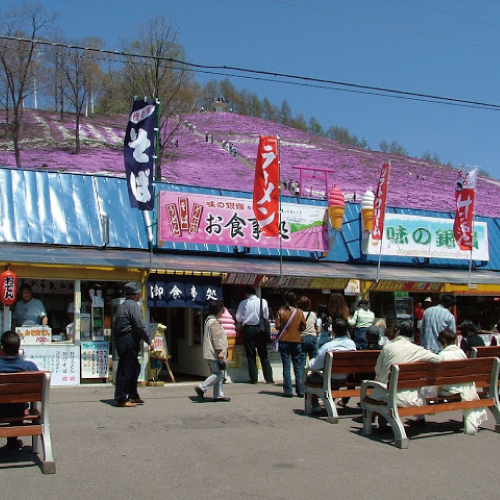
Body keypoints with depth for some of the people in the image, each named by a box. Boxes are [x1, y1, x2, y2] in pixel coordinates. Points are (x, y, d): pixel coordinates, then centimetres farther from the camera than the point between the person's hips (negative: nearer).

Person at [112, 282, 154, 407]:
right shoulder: (133, 305, -10)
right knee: (126, 370, -6)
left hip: (120, 340, 10)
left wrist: (115, 341, 21)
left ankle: (133, 396, 22)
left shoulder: (121, 306, 19)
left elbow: (114, 326, 19)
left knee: (135, 368, 16)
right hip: (129, 341, -10)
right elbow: (140, 326, -15)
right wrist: (149, 341, -8)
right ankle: (121, 399, -3)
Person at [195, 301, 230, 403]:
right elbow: (217, 338, -20)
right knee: (219, 374, -8)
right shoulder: (214, 322, -14)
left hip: (211, 353, 11)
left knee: (217, 374, 11)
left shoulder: (209, 320, 19)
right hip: (214, 353, -11)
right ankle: (201, 388, -11)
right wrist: (220, 351, -22)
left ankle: (218, 395, 13)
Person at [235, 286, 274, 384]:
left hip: (248, 329, -1)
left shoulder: (243, 303, -5)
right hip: (260, 328, 1)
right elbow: (266, 316, 2)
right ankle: (269, 378, 5)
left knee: (251, 355, 5)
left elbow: (239, 318, -2)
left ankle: (254, 378, 3)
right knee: (263, 354, 7)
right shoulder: (263, 301, -2)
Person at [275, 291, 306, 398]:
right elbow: (303, 326, 1)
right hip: (296, 340, 1)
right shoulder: (299, 312, -3)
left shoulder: (281, 311, -7)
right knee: (298, 367, 8)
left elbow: (277, 326, -9)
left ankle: (288, 391, 2)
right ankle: (300, 391, 6)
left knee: (286, 367, 4)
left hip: (284, 340, -1)